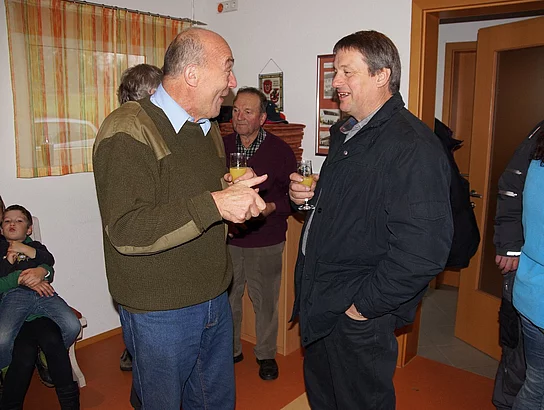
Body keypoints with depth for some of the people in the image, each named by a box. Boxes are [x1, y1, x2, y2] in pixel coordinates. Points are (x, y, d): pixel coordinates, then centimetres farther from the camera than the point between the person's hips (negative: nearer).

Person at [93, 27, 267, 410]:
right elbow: (126, 231, -27)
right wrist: (215, 204, -31)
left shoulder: (209, 129, 11)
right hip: (160, 312, -7)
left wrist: (232, 192, 1)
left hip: (215, 299, 8)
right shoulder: (128, 131, -18)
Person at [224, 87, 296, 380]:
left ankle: (266, 354, 31)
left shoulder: (280, 150, -5)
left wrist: (272, 207, -19)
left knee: (264, 300, 9)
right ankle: (231, 350, 34)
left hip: (266, 242, -2)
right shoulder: (221, 146, 4)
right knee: (227, 298, 13)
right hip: (227, 239, 3)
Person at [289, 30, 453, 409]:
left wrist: (365, 304, -21)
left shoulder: (413, 146, -22)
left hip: (358, 315, -9)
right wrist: (306, 194, 3)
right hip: (320, 305, 9)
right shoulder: (345, 132, 10)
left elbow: (423, 250, -29)